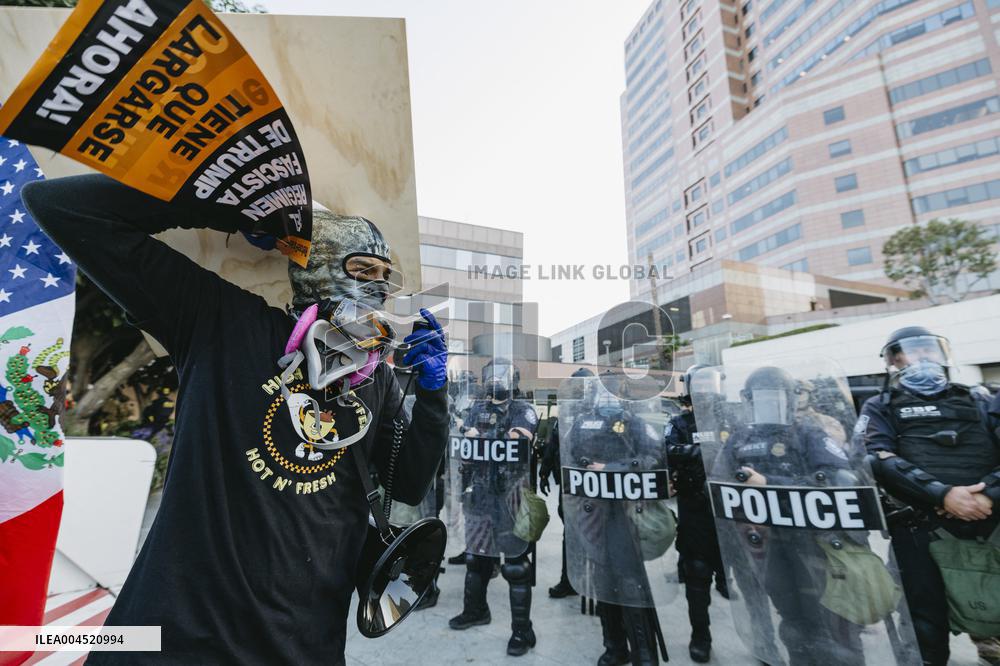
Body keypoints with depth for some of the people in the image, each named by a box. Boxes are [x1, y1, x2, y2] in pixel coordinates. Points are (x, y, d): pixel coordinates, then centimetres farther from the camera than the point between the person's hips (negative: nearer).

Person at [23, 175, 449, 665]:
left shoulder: (377, 378, -1)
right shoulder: (228, 323, -10)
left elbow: (409, 486, 3)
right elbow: (59, 205, -9)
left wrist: (432, 389, -9)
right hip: (180, 626, -3)